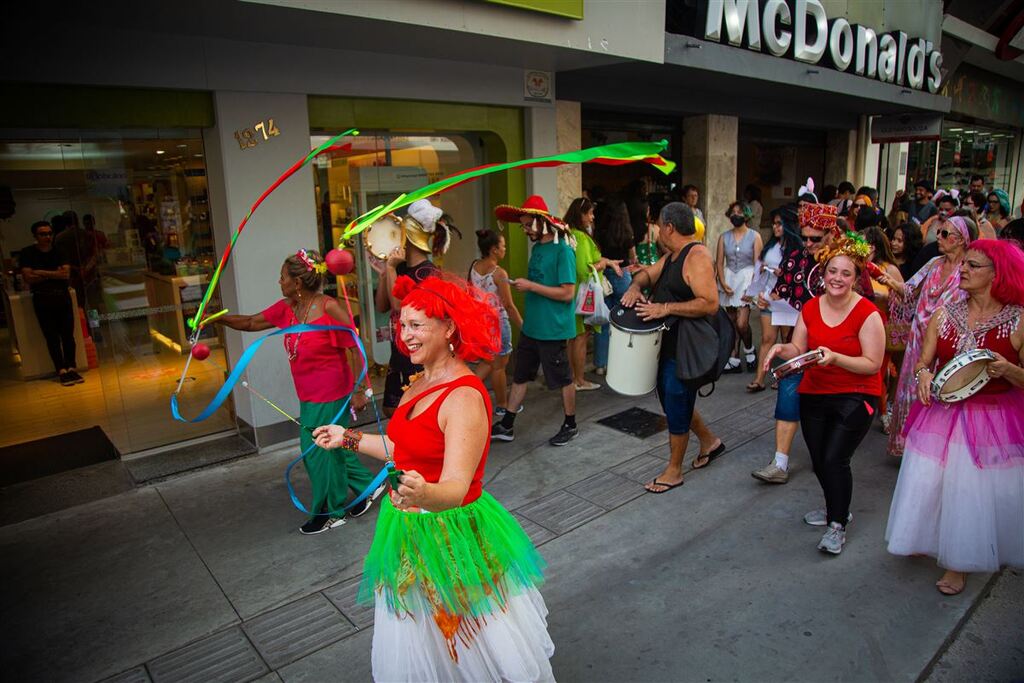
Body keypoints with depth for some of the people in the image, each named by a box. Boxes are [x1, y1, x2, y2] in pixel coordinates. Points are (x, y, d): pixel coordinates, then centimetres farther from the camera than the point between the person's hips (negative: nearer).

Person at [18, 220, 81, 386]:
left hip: (63, 297, 2)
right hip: (42, 299, -2)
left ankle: (71, 368, 2)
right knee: (52, 337, -3)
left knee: (68, 334, -2)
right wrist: (54, 274, -5)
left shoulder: (60, 252, 10)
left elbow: (66, 274, -4)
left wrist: (42, 273, -8)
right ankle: (61, 371, -2)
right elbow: (28, 278, -7)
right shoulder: (27, 254, 3)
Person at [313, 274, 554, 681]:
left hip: (451, 537, -8)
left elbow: (456, 488, -31)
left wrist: (423, 494, -52)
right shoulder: (421, 384, 2)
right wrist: (350, 438, 19)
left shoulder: (465, 397, -24)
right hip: (410, 534, 8)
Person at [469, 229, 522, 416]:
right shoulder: (499, 273, -19)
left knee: (487, 362, 22)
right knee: (499, 365, 9)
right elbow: (509, 305, -17)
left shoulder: (473, 267, 0)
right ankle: (502, 405, 24)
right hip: (497, 322, -6)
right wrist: (522, 326, -7)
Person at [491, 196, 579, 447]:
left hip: (553, 329, -8)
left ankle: (570, 426, 26)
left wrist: (531, 286, -20)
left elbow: (567, 293, -21)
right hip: (531, 326, 8)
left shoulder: (562, 250, -15)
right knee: (520, 376, 13)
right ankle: (506, 426, 24)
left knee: (562, 378, 8)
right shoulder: (537, 247, 10)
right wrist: (522, 284, 4)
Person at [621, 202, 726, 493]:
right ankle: (709, 441, 40)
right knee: (670, 398, 21)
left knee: (676, 404, 2)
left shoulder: (697, 257, -20)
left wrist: (665, 308, -29)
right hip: (668, 343, 10)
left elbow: (710, 303, -27)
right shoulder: (672, 255, 11)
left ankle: (674, 471, 19)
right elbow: (648, 273, 16)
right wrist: (635, 286, -8)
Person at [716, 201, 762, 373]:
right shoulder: (724, 237, 7)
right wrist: (723, 283, -8)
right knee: (732, 323, 8)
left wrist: (752, 286, -13)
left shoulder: (754, 236, 0)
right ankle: (734, 361, 15)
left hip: (747, 278, -3)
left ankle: (749, 350, 14)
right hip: (729, 280, 3)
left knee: (741, 323, -14)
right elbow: (719, 263, 6)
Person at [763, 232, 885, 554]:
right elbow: (798, 350, 6)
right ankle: (836, 508, 40)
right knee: (818, 460, 13)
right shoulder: (811, 308, 1)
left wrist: (835, 358, -29)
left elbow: (873, 364, -15)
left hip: (855, 397, -5)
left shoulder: (867, 313, -14)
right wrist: (782, 349, -16)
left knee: (834, 458, -13)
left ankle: (838, 524, 8)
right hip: (814, 394, 5)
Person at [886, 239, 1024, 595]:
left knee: (976, 490, 7)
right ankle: (926, 540, 36)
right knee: (928, 482, 10)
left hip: (994, 419, -2)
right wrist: (923, 373, -18)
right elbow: (924, 361, 3)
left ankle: (959, 563, 26)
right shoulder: (944, 315, -1)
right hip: (943, 411, 3)